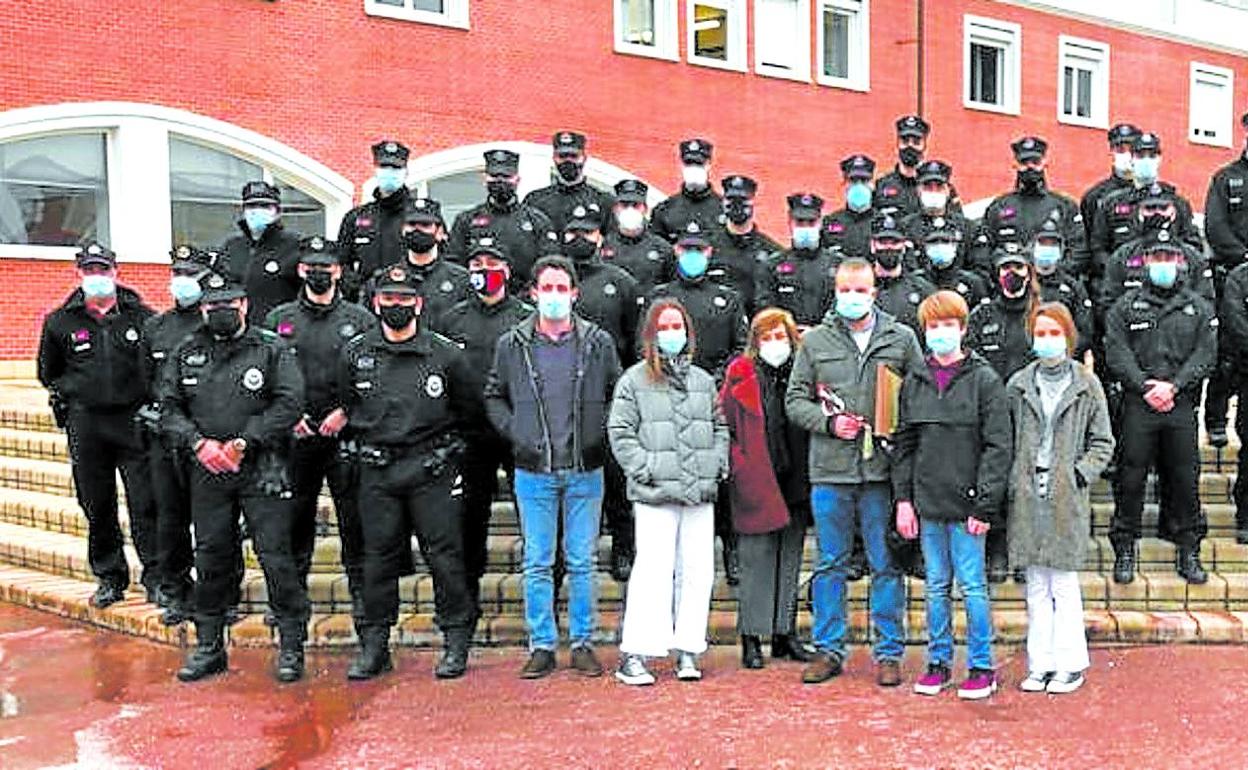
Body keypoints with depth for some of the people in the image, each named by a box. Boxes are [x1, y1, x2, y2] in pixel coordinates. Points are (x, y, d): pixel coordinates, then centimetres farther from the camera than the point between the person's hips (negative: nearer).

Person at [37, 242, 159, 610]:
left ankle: (155, 577, 6)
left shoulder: (142, 317, 2)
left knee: (145, 503, -3)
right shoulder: (60, 322, 6)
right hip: (86, 425, 2)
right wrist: (67, 397, 11)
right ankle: (109, 577, 20)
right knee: (97, 506, 8)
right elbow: (49, 373, 20)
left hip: (135, 420, -2)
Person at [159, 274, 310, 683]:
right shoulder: (186, 354, 11)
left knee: (275, 556, -5)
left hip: (263, 471, -4)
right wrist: (198, 443, -8)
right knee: (210, 558, 10)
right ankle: (209, 646, 23)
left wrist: (244, 442, -13)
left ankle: (292, 646, 5)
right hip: (207, 472, 4)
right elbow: (169, 407, 9)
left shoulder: (272, 349, 0)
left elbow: (289, 403, -8)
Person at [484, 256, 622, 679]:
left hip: (585, 471, 0)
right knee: (537, 563, 6)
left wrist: (602, 434, -3)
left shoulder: (599, 342, 2)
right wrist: (513, 431, -2)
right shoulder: (512, 344, 2)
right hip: (533, 471, 0)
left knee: (582, 562, 7)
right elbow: (493, 397, 12)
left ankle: (583, 643, 18)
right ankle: (541, 645, 16)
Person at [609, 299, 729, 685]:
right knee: (653, 570, -9)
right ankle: (634, 655, -3)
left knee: (697, 570, 4)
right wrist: (646, 470, -10)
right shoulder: (634, 380, 3)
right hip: (655, 495, -5)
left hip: (701, 493, 5)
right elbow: (620, 433, -1)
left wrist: (719, 464, 8)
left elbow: (720, 426, 22)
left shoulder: (704, 380, 17)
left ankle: (688, 650, 14)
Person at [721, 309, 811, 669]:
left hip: (795, 481, 4)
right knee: (757, 558, -2)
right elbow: (725, 424, -1)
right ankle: (751, 639, 6)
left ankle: (784, 633, 21)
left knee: (790, 559, 11)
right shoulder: (741, 375, 0)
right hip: (757, 483, -4)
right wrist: (736, 467, -9)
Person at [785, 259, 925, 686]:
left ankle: (889, 651, 17)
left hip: (883, 469, -1)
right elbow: (795, 399, 8)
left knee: (887, 565, 5)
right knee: (830, 565, 9)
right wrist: (829, 422, -8)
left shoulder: (902, 338, 6)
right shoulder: (815, 340, 8)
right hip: (830, 470, 1)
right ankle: (829, 649, 20)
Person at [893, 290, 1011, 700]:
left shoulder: (984, 379, -4)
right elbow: (904, 444, 11)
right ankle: (938, 662, 22)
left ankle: (982, 666, 12)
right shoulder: (914, 381, 9)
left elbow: (997, 446, -7)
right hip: (927, 502, 4)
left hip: (965, 502, -4)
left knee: (972, 586, 1)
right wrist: (903, 498, 4)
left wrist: (986, 505, -12)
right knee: (936, 586, 12)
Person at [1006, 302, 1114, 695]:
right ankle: (1040, 664, 16)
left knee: (1064, 581, 1)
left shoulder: (1087, 384, 3)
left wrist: (1081, 473, -6)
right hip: (1027, 496, 2)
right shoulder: (1018, 385, 7)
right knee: (1036, 584, 8)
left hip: (1068, 497, -2)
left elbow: (1102, 441, 6)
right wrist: (1012, 481, -1)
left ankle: (1070, 663, 13)